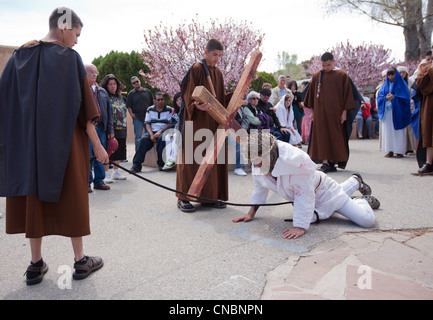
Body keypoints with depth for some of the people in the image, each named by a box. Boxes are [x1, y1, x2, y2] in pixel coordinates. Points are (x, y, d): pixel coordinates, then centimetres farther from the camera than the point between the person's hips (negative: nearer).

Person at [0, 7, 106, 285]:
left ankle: (36, 265, 19)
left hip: (27, 141, 5)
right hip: (65, 141, -5)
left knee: (35, 195, 11)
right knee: (71, 197, 5)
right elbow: (82, 106, -12)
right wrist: (98, 145, -9)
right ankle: (81, 261, 16)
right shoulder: (68, 57, -8)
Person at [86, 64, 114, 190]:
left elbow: (108, 112, 18)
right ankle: (86, 183, 10)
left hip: (101, 128, 5)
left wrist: (110, 130, 12)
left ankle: (99, 181, 20)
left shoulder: (102, 92, 17)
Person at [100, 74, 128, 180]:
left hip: (121, 129, 7)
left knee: (119, 150, 11)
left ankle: (116, 172, 22)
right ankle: (106, 173, 4)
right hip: (109, 130, -7)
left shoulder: (120, 97, 15)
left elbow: (125, 110, 28)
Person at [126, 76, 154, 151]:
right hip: (137, 118, -2)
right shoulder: (131, 93, 6)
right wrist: (132, 114, -7)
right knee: (138, 137, -1)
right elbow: (129, 106, 6)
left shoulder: (147, 91, 9)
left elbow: (152, 103, 13)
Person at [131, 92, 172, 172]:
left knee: (161, 138, -37)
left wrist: (160, 131, -16)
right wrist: (151, 134, -10)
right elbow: (147, 124, 8)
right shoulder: (150, 110, 15)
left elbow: (170, 124, -1)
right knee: (144, 139, -28)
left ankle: (161, 164, -29)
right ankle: (136, 165, -31)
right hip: (152, 132, 2)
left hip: (163, 132, -2)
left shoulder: (169, 110, 8)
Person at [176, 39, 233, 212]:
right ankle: (184, 197, 3)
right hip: (197, 121, -7)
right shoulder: (195, 69, -5)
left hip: (213, 121, 7)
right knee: (192, 158, -5)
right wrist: (197, 105, -30)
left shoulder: (218, 72, 16)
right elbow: (188, 95, -11)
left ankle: (209, 196, 15)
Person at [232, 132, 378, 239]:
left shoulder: (295, 160, -43)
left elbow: (305, 194, -39)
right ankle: (355, 181, 61)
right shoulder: (259, 164, -21)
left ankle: (364, 200, 26)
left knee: (367, 220, -7)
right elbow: (260, 188, -5)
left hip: (321, 190, -7)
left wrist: (300, 226, -39)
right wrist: (251, 213, -7)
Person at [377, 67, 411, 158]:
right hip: (386, 112, 3)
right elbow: (379, 96, 9)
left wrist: (394, 97, -15)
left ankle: (399, 151, -2)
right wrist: (386, 98, -12)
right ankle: (390, 150, 3)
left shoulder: (401, 84, 4)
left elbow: (405, 97, -3)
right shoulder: (385, 85, 15)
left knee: (398, 131, -6)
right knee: (387, 130, 0)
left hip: (397, 112, -3)